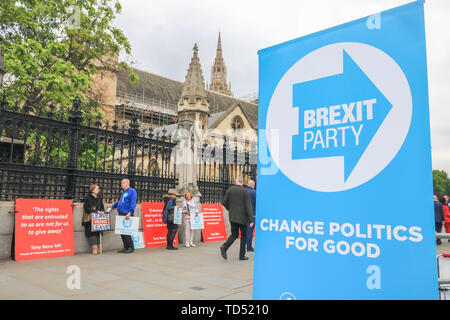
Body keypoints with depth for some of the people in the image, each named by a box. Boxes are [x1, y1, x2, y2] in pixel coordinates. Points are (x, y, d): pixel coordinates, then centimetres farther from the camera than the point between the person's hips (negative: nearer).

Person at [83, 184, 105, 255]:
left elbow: (102, 206, 15)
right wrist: (96, 211, -20)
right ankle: (94, 248, -13)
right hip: (90, 219, -6)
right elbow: (87, 208, -12)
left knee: (98, 232, 3)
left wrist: (102, 211, -7)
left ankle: (96, 248, 6)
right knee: (92, 232, -10)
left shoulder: (99, 198, 14)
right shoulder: (88, 198, -5)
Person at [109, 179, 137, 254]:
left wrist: (129, 213, -23)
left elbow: (133, 203, -15)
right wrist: (113, 206, 34)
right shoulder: (124, 192, 21)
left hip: (127, 215, -9)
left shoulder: (132, 191, -6)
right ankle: (125, 247, 16)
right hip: (121, 214, 9)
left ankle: (131, 247, 1)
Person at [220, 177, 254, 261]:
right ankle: (242, 255, 11)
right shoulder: (245, 191, -9)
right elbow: (248, 206, -13)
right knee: (243, 235, 10)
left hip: (232, 216, 4)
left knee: (234, 234, 13)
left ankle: (225, 247, -11)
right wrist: (251, 220, -12)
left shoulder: (230, 190, 2)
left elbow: (224, 202, 4)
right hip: (242, 217, -3)